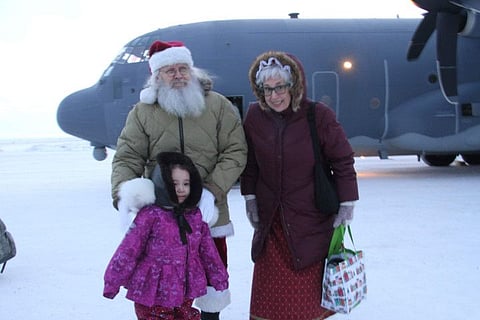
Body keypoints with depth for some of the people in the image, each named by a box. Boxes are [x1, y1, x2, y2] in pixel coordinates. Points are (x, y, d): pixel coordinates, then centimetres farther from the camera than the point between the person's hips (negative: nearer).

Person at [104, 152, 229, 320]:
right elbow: (128, 249, -10)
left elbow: (207, 249, 14)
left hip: (185, 292, 5)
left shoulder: (194, 215, 3)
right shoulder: (150, 215, -14)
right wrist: (112, 282, -7)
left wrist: (220, 278, 21)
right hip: (153, 292, -5)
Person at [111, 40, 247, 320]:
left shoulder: (218, 105, -1)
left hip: (209, 211, 0)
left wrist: (213, 191, -17)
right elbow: (127, 158, -4)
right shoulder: (142, 112, 0)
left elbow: (235, 152, -5)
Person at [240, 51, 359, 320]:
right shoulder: (255, 116, -3)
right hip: (271, 219, 3)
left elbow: (343, 161, -6)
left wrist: (347, 204, -5)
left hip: (311, 219, -3)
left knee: (308, 286, 3)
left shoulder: (319, 116, -13)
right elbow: (250, 163, 10)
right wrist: (250, 197, 10)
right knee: (270, 286, 9)